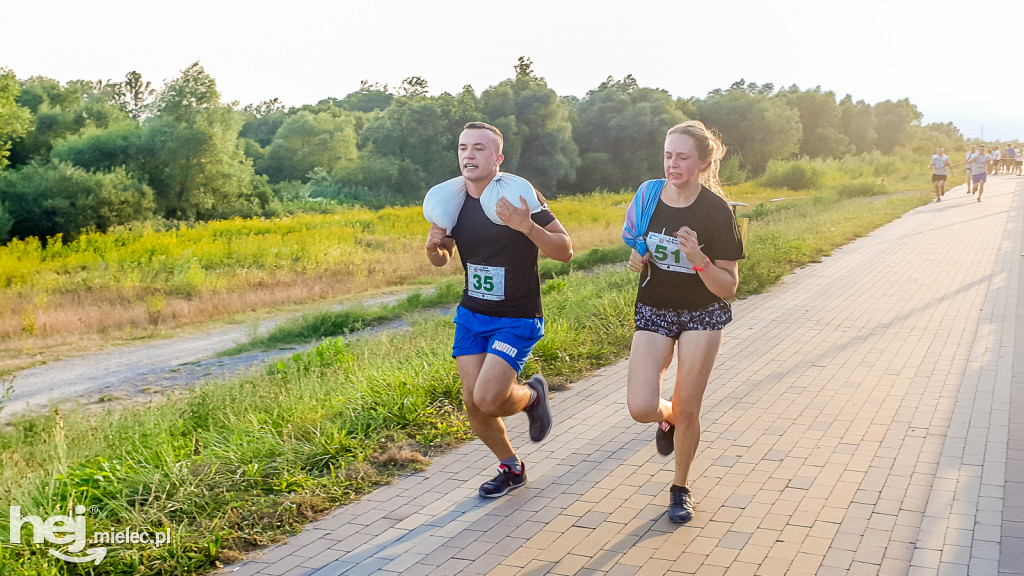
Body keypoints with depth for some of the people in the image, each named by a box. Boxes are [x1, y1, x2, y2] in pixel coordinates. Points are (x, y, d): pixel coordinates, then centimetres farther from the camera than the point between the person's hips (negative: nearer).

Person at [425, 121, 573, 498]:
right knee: (472, 404, 3)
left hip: (518, 319, -5)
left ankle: (532, 394, 18)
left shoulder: (519, 196, -15)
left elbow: (565, 251, -15)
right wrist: (433, 245, -10)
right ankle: (511, 468, 30)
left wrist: (527, 226, -31)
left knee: (487, 399, -18)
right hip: (471, 314, 5)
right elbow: (442, 260, 13)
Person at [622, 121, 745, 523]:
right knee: (641, 409, -12)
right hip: (653, 312, 2)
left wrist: (698, 259, -31)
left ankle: (681, 487, 28)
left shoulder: (716, 211, -14)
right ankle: (668, 417, 26)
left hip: (703, 313, -2)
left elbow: (729, 287, -14)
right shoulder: (649, 195, -5)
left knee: (687, 410, 2)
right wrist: (636, 260, -10)